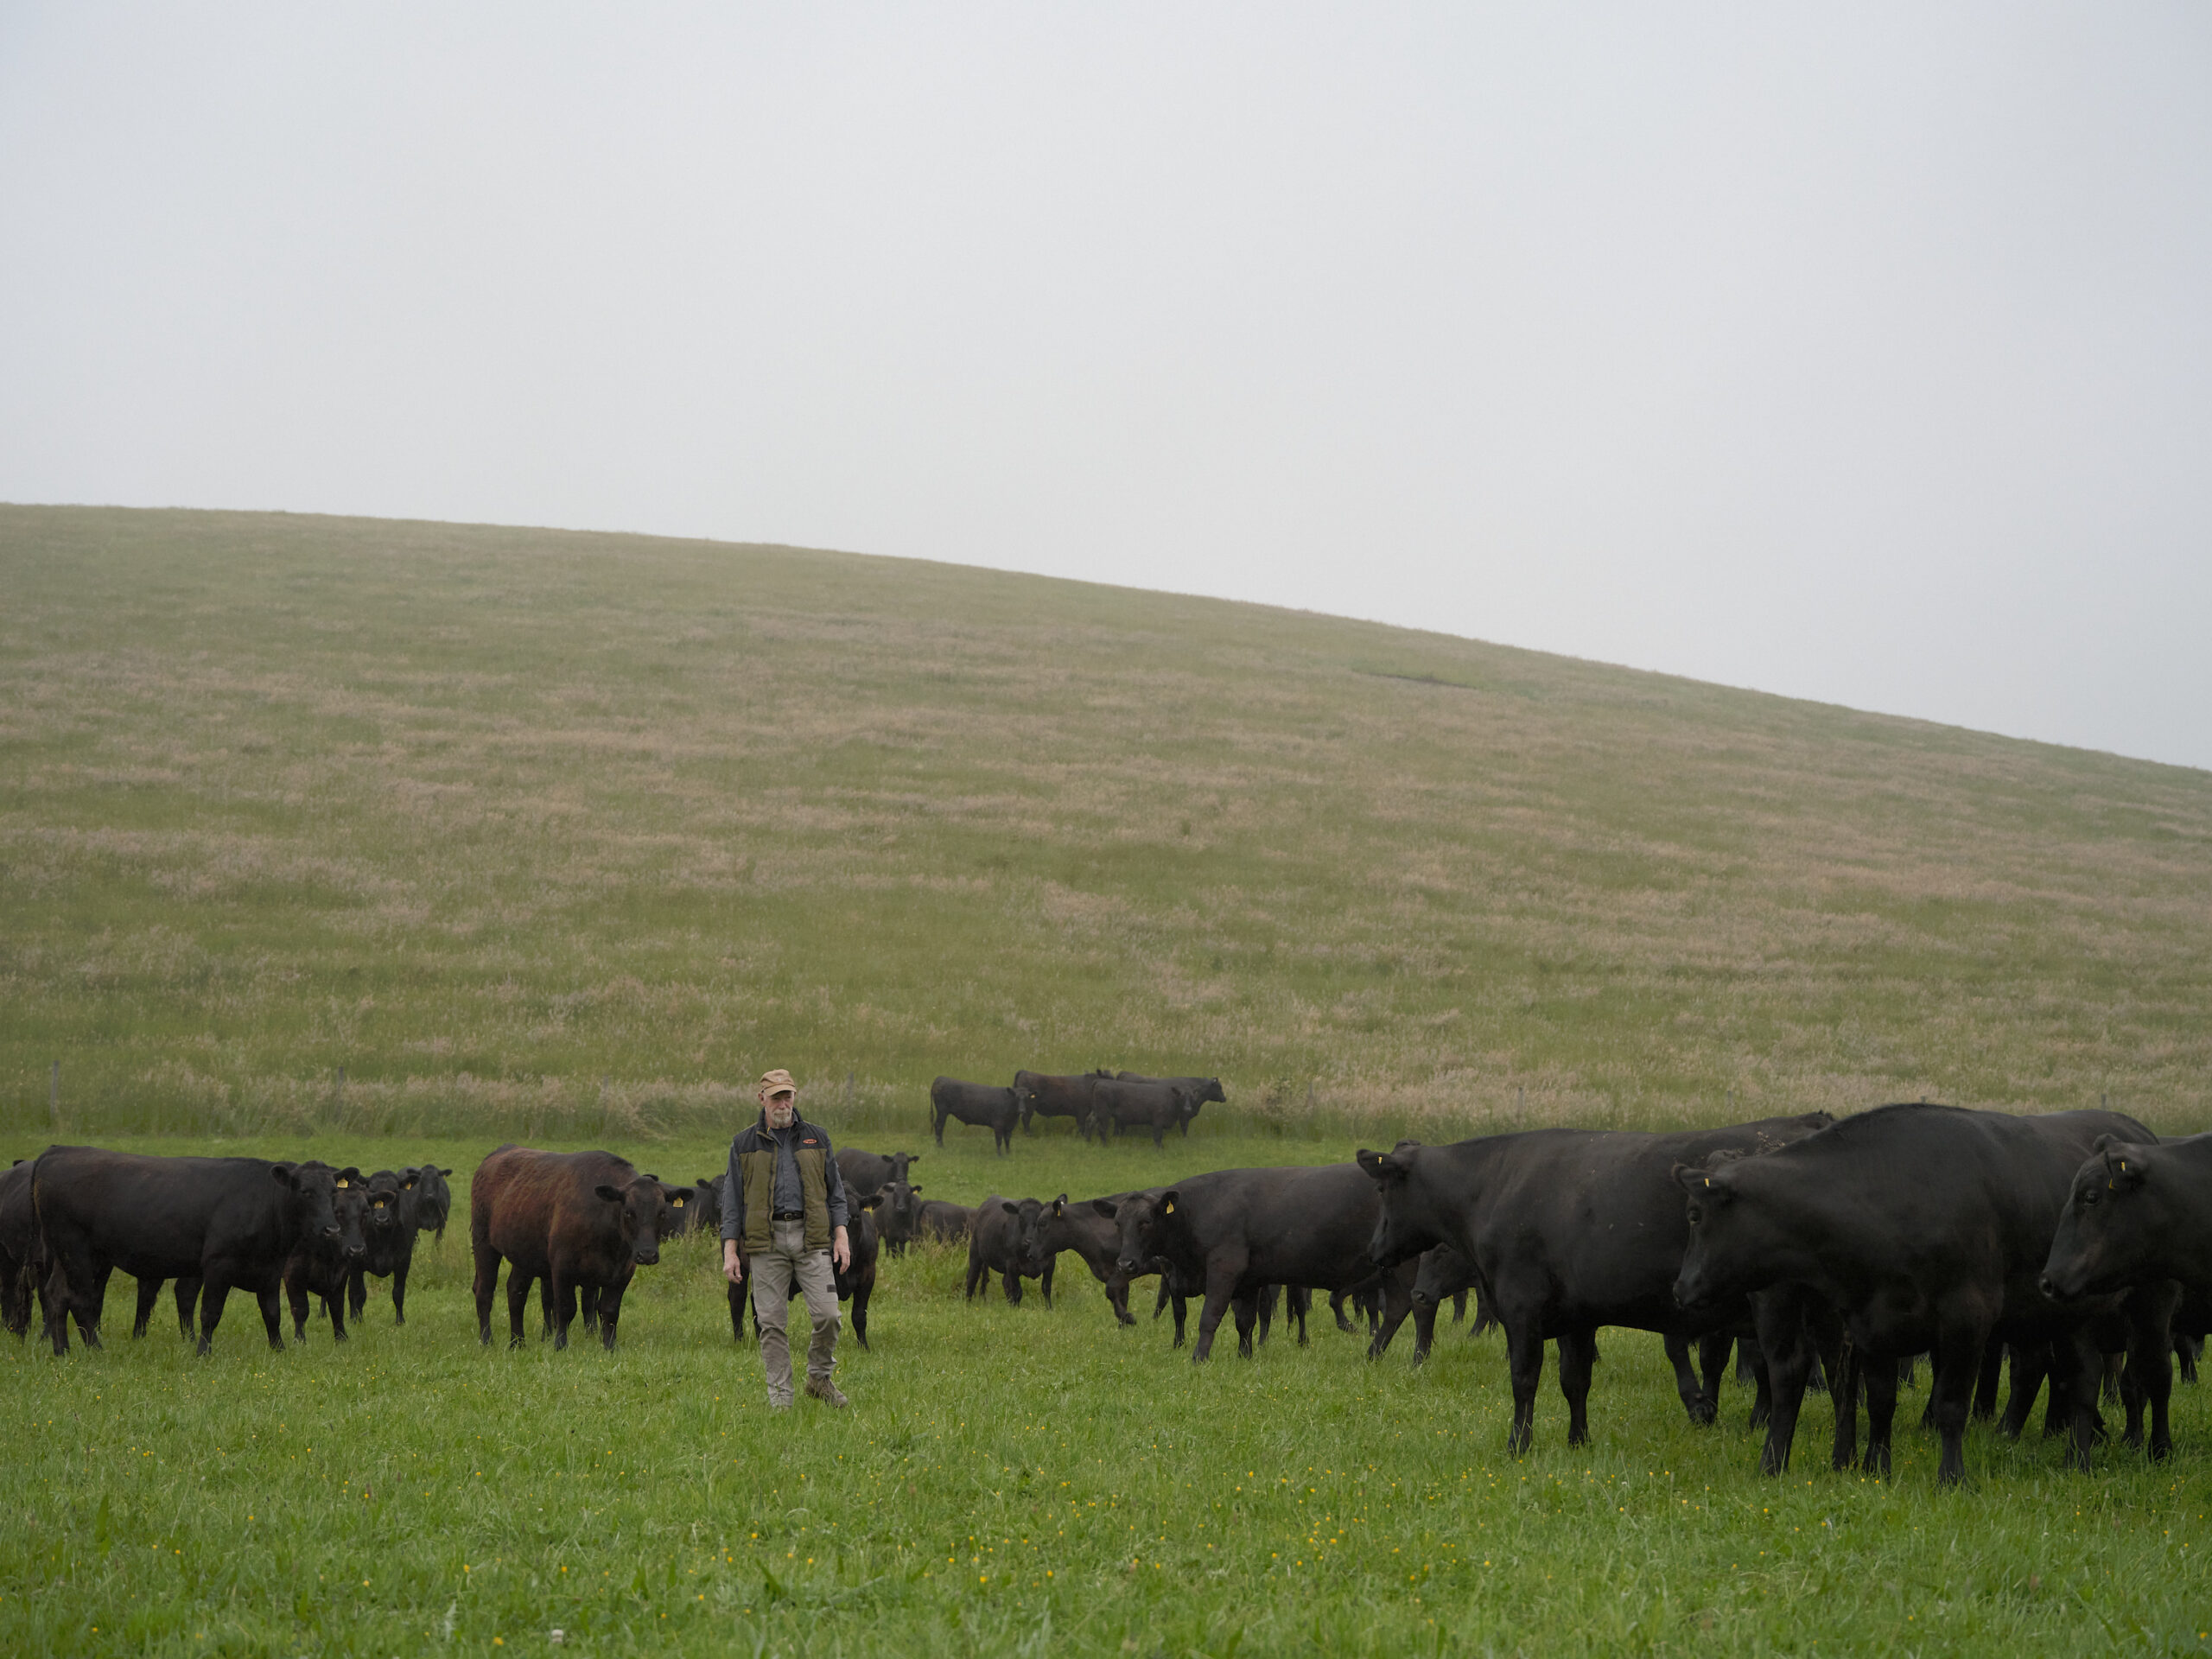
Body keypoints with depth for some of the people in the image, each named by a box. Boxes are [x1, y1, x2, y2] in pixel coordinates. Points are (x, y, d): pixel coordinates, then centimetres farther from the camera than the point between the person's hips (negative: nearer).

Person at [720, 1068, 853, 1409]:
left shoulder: (816, 1138, 11)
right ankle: (779, 1394, 6)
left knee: (826, 1313, -9)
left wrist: (841, 1235, 3)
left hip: (811, 1239, 1)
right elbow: (732, 1198, 8)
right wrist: (730, 1250, 1)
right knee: (771, 1320, -2)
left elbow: (835, 1189, 13)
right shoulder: (744, 1144, 8)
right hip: (767, 1240, -1)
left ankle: (819, 1378, 13)